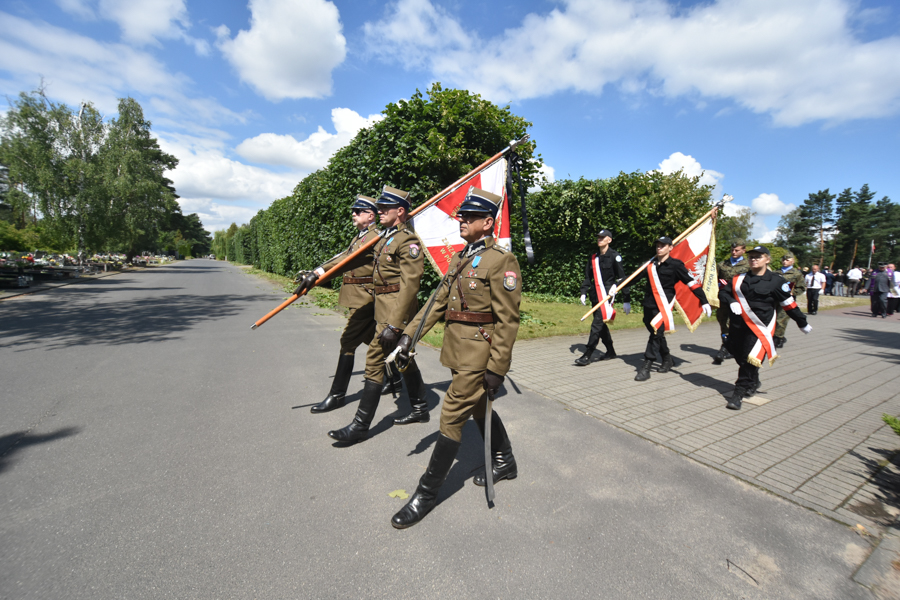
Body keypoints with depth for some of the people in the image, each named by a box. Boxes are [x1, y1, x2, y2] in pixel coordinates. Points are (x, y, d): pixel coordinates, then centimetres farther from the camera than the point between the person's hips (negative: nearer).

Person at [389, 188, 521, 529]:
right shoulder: (460, 258, 11)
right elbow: (439, 301, 13)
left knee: (452, 418, -1)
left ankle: (427, 493, 16)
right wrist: (411, 332, 7)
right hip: (457, 349, 9)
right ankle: (505, 463, 44)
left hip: (478, 354, -9)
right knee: (479, 409, 21)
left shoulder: (501, 261, -14)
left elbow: (507, 319, -17)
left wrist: (497, 367, -18)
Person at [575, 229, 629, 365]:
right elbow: (588, 277, 18)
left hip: (607, 295, -7)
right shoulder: (594, 258, 14)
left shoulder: (614, 256, -4)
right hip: (595, 296, 7)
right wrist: (584, 292, 6)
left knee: (597, 324, -11)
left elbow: (622, 278, -4)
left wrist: (627, 300, -4)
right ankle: (610, 351, 28)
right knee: (601, 324, 13)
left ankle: (587, 356, -9)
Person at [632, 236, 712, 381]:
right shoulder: (650, 264, 8)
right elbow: (634, 277, 9)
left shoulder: (676, 265, -5)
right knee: (656, 334, 16)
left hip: (664, 305, -5)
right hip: (649, 304, 5)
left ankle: (645, 368, -10)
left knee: (656, 333, -13)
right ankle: (667, 360, 36)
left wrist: (704, 302, -12)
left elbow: (691, 282, -7)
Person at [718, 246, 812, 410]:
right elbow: (723, 293, 7)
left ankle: (739, 393, -4)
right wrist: (731, 302, -13)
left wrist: (802, 323, 13)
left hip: (760, 326, -4)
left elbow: (789, 304, 5)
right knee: (740, 357, 12)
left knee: (751, 359, -10)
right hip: (738, 325, 4)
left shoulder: (776, 281, 0)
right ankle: (753, 384, 36)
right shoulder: (739, 279, 8)